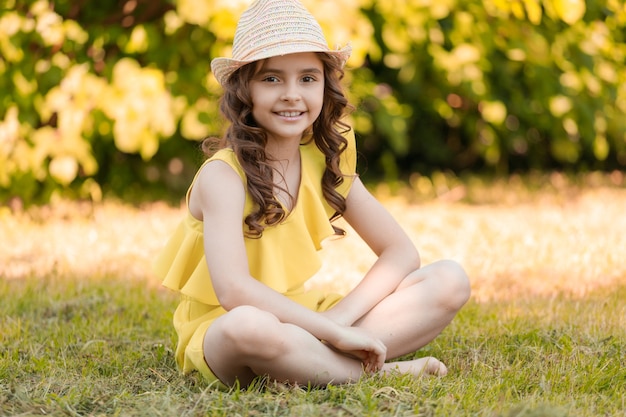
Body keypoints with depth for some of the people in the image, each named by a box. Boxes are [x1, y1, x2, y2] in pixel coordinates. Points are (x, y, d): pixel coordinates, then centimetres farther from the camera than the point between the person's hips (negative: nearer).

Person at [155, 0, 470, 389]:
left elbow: (402, 253, -3)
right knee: (249, 326, -44)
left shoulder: (328, 163, 0)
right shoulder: (223, 175, -19)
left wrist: (339, 318, -20)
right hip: (219, 332, -6)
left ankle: (315, 360, -22)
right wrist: (333, 333, -34)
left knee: (451, 280, -8)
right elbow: (234, 289, -33)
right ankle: (375, 371, -20)